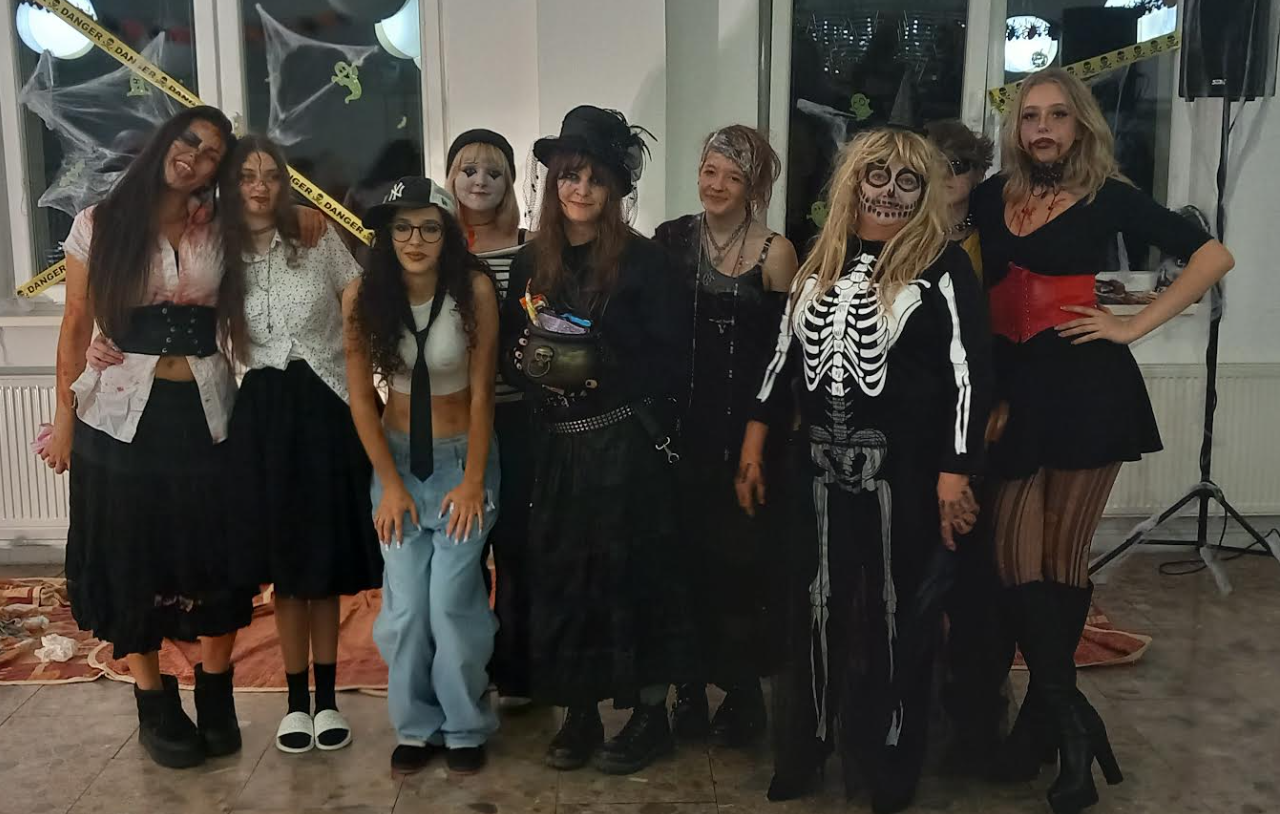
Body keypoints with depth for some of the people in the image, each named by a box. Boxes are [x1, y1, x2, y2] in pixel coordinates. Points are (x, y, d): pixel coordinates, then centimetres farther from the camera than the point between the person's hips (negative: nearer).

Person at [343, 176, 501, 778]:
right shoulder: (361, 296, -10)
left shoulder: (474, 288, -17)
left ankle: (466, 727, 16)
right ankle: (416, 725, 21)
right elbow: (361, 397, -5)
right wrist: (389, 483, -5)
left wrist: (473, 481, -11)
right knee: (405, 606, 1)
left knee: (452, 602, -5)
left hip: (463, 456, -2)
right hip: (397, 459, 2)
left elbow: (481, 391, -12)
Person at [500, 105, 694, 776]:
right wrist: (531, 362, -11)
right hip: (557, 447, 5)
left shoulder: (643, 261, -7)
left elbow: (670, 363, -10)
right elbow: (510, 351, 11)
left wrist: (596, 365, -20)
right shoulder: (531, 262, 8)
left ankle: (651, 715, 20)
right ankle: (579, 714, 24)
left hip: (625, 446, -4)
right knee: (560, 574, 8)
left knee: (631, 573, 3)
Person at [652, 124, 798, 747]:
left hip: (745, 430, -3)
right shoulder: (671, 239, 5)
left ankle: (742, 693, 22)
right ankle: (691, 688, 22)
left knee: (736, 559, 3)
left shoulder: (775, 252, -3)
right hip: (681, 425, 3)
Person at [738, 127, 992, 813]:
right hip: (824, 469, 5)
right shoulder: (820, 263, 10)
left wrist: (954, 474, -17)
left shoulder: (943, 268, -6)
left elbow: (968, 374, -11)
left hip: (906, 474, -4)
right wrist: (753, 449, 9)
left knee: (896, 615, 7)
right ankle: (804, 750, 30)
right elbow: (784, 358, 13)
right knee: (820, 608, 13)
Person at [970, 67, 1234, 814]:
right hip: (1015, 387, 3)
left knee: (1062, 557, 3)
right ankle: (1071, 719, 8)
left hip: (1088, 386, -3)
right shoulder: (991, 198, 10)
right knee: (1015, 556, -2)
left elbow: (1214, 255, -2)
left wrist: (1134, 326, -8)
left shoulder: (1107, 196, 0)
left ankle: (1044, 711, 13)